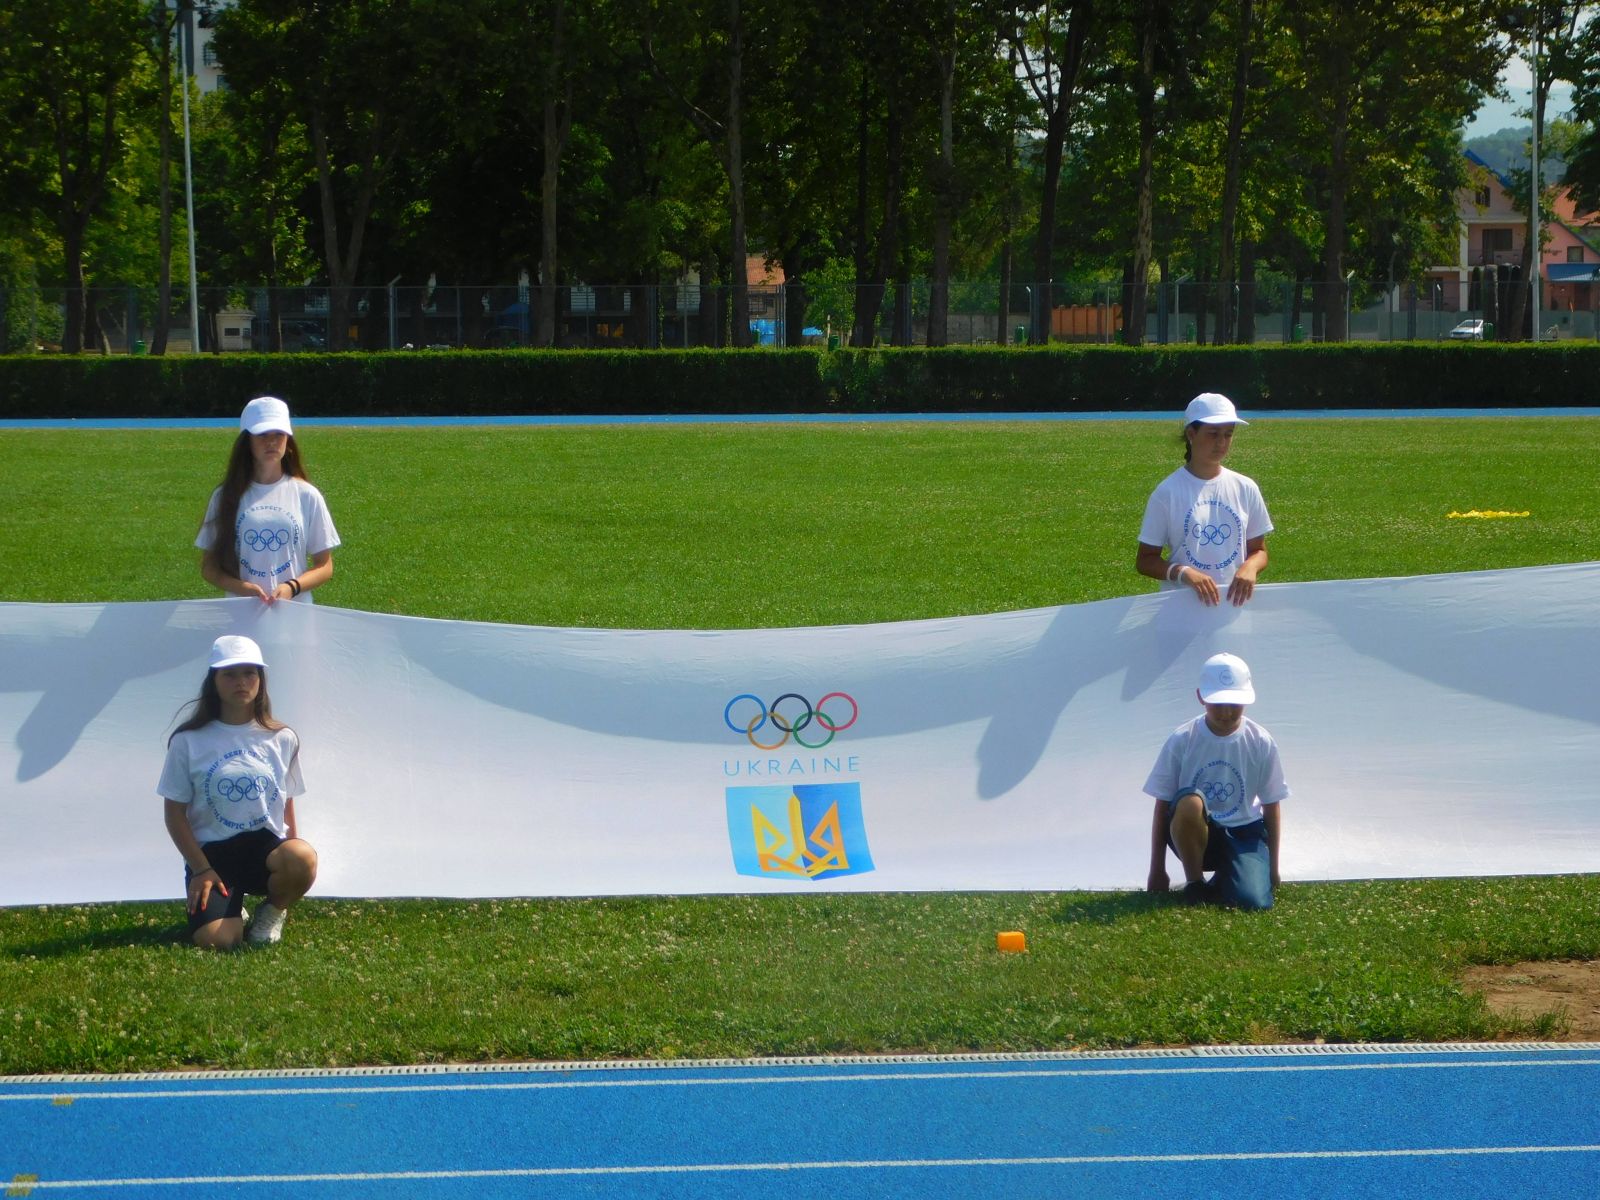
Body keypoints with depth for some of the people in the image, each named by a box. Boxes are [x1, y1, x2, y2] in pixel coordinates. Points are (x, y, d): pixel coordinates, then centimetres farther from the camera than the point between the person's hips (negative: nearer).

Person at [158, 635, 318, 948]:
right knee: (217, 940, -27)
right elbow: (175, 814, 1)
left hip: (267, 849, 2)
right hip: (211, 852, -2)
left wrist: (292, 857, 3)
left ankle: (273, 911, 0)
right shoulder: (188, 742, -1)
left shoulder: (281, 740, 6)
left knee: (303, 858, -36)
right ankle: (231, 909, 13)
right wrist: (201, 869, -7)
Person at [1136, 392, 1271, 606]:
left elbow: (1258, 550, 12)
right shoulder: (1168, 492, -5)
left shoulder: (1245, 488, 5)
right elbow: (1145, 560, -3)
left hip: (1236, 602, 3)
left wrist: (1249, 568, -11)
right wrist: (1183, 573, -21)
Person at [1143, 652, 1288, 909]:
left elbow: (1271, 807, 2)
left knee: (1253, 901, -26)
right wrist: (1157, 870, -4)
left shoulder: (1261, 743, -8)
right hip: (1194, 835, -1)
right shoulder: (1181, 740, -11)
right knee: (1189, 802, -37)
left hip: (1244, 833, 1)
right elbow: (1163, 805, -5)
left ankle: (1224, 878, 12)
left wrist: (1273, 867, 5)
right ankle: (1194, 883, -14)